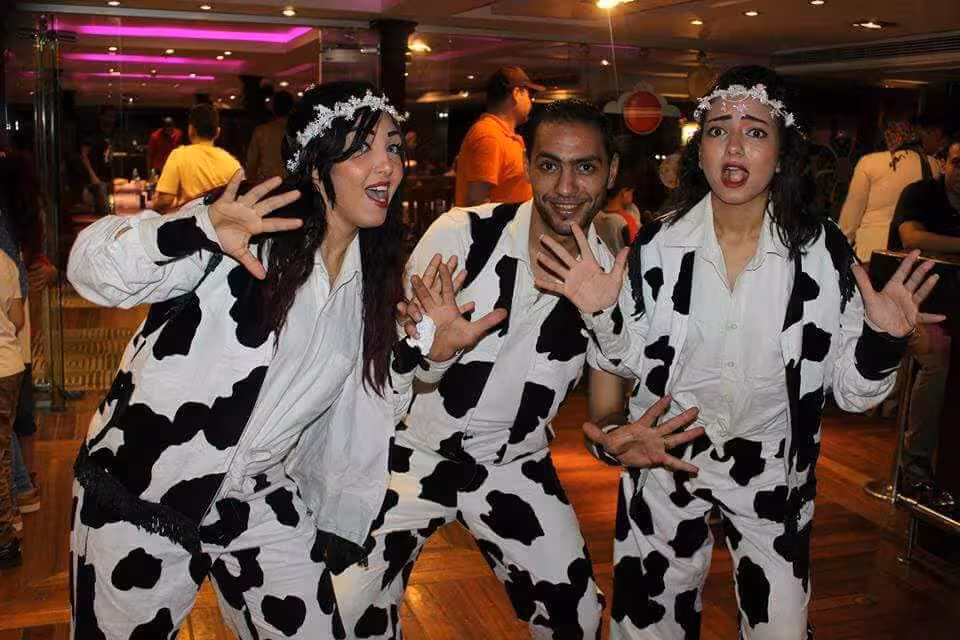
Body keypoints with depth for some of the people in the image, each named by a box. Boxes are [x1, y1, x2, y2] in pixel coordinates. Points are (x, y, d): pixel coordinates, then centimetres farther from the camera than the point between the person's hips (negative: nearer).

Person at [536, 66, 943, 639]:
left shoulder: (823, 251, -13)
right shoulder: (659, 246, -10)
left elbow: (851, 390, -6)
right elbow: (634, 363, 0)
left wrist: (882, 339, -25)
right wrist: (603, 314, -18)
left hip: (772, 470, 0)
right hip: (664, 459, 1)